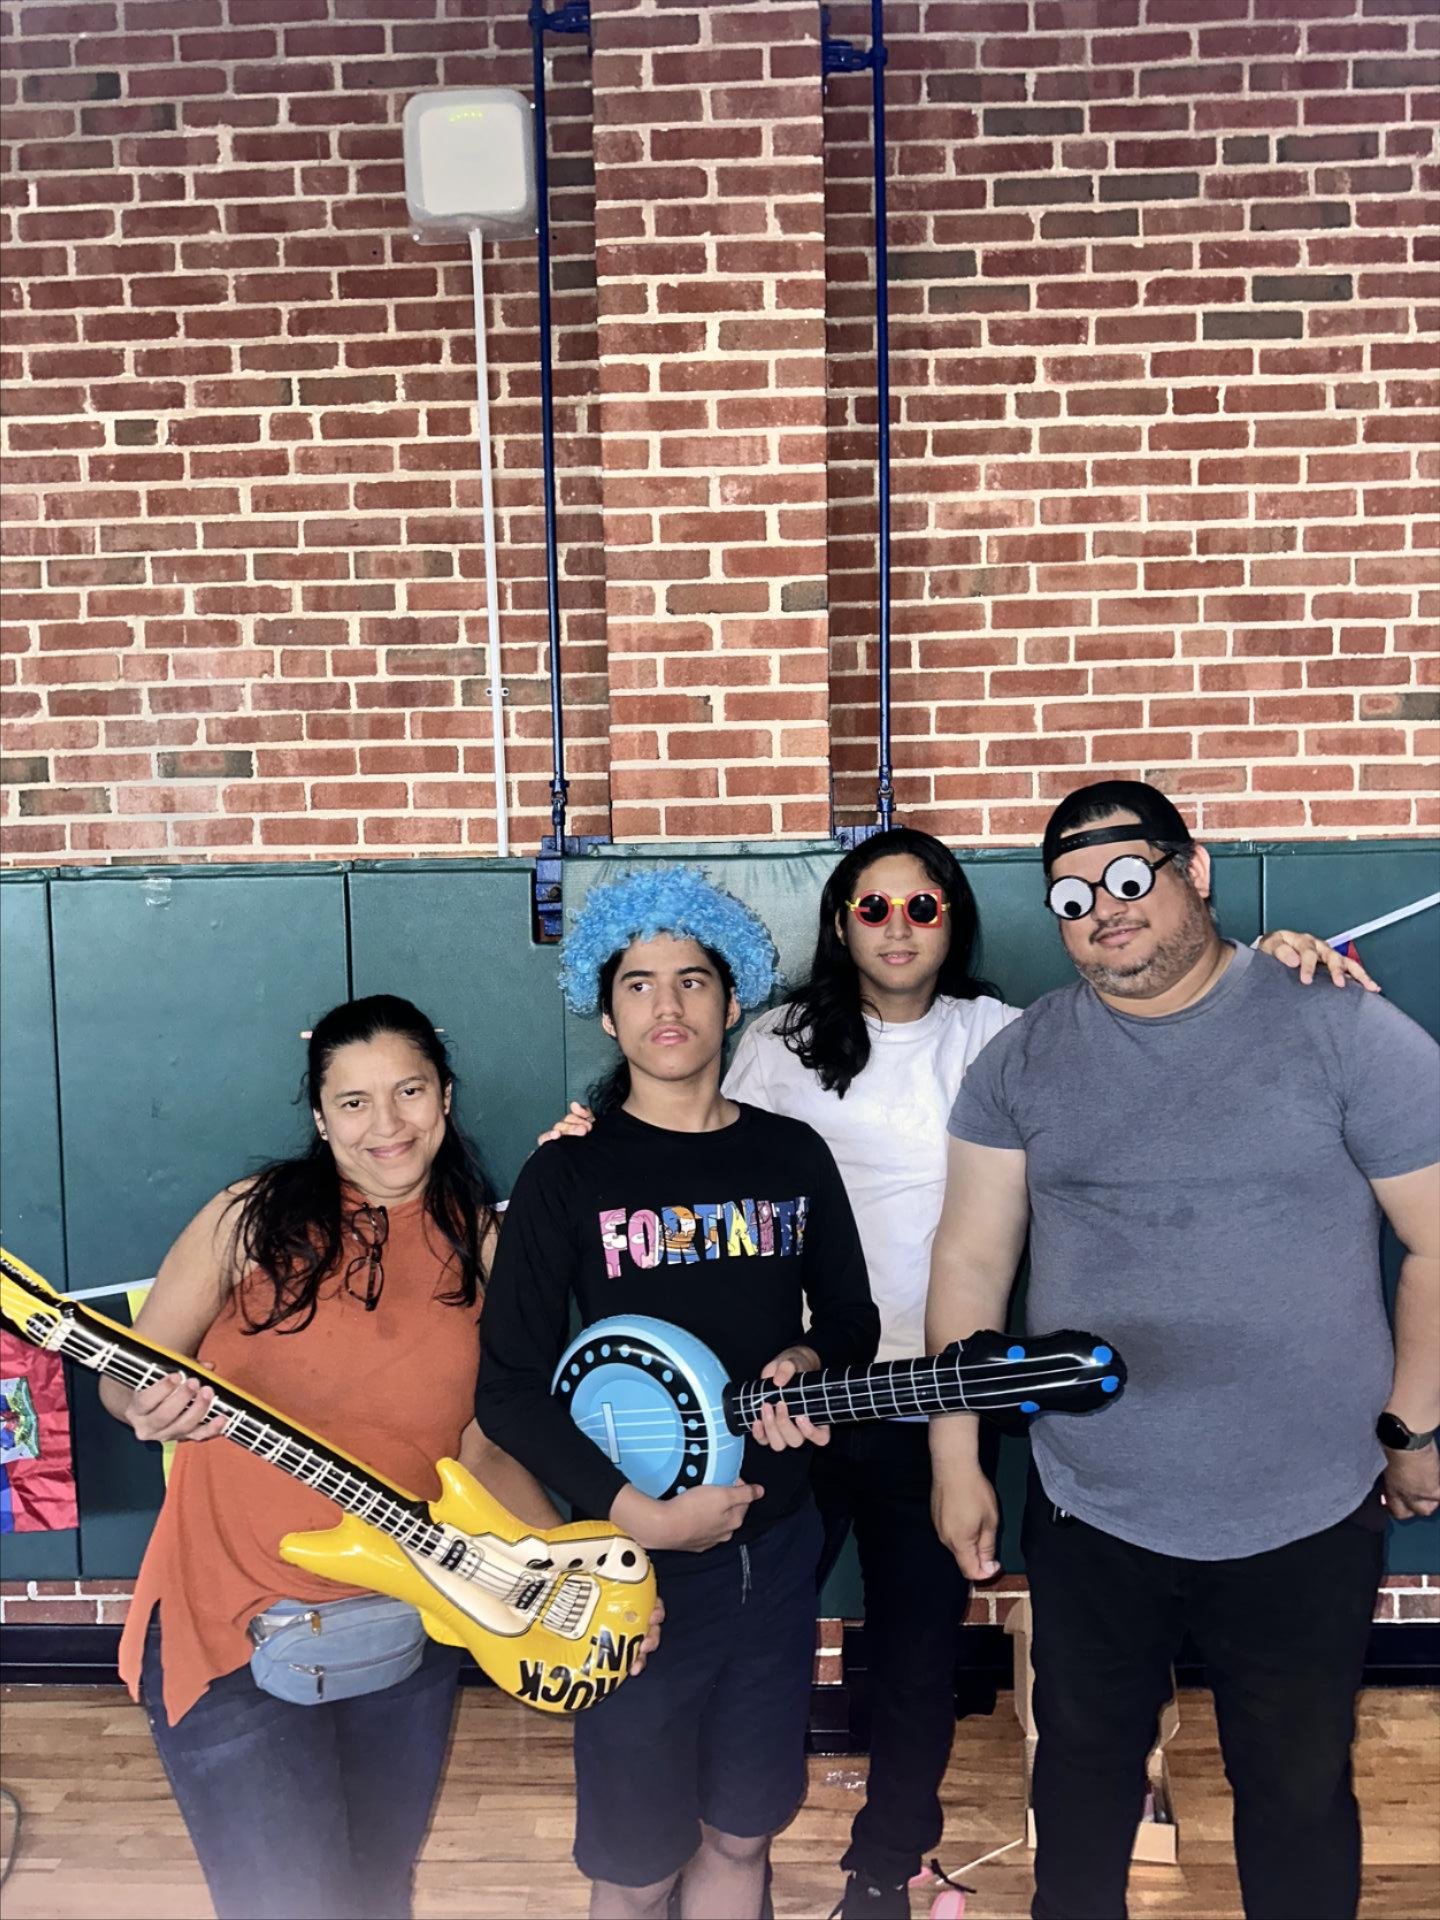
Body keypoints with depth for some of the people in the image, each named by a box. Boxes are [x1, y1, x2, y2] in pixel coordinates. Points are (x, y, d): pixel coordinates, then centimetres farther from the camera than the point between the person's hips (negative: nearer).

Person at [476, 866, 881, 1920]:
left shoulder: (793, 1154, 2)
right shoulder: (568, 1172, -9)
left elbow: (853, 1317, 11)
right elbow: (509, 1388, -11)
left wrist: (808, 1361, -11)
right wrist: (639, 1512, -20)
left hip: (774, 1544, 3)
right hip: (633, 1558, -3)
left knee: (741, 1835, 18)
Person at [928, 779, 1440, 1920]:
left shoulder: (1344, 1032, -10)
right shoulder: (1022, 1062, -2)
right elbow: (973, 1258, -1)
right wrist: (957, 1462, -1)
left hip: (1306, 1522, -2)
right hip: (1088, 1514, 3)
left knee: (1298, 1789, 18)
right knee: (1085, 1767, 22)